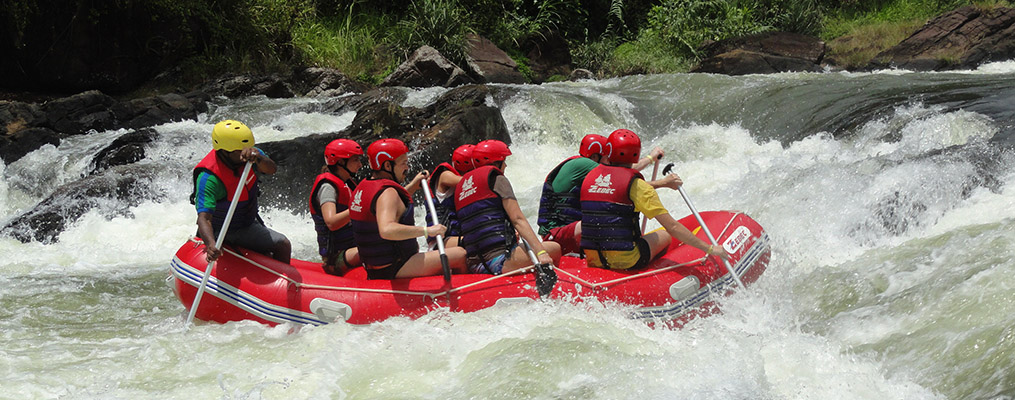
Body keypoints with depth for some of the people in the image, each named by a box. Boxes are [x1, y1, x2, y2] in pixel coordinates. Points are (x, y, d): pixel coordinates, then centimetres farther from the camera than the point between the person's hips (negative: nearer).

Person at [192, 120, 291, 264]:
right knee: (283, 245, -14)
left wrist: (257, 158, -54)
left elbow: (271, 169, -31)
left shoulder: (247, 155, -14)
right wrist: (211, 244, -60)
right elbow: (204, 218, -41)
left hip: (248, 223, 7)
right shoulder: (209, 177, -33)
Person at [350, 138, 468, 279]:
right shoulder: (387, 192, -20)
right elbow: (386, 230, -38)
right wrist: (427, 230, -34)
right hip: (394, 271, -10)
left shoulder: (362, 188, 11)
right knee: (460, 255, -12)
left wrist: (412, 187, 26)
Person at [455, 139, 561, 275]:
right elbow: (518, 219, -10)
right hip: (500, 259, -8)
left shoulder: (461, 184, 22)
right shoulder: (497, 179, 0)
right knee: (554, 249, 4)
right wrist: (541, 252, -16)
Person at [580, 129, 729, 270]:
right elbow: (672, 227, -10)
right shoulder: (635, 184, -9)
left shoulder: (591, 176, 7)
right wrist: (709, 249, -4)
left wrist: (661, 183, 33)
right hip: (625, 260, -5)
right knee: (666, 236, 21)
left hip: (592, 260, 5)